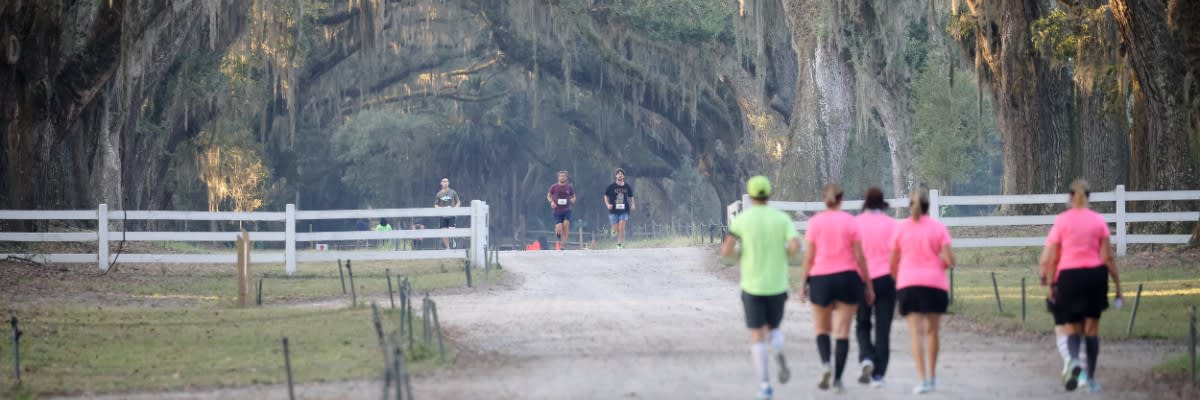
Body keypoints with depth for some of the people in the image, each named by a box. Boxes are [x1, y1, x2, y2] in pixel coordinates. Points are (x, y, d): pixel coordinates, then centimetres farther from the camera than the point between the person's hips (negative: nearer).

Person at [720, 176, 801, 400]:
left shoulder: (741, 220, -4)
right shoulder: (782, 218, -1)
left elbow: (725, 251, -12)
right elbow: (796, 246, -16)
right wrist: (782, 253, 8)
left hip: (752, 286, -2)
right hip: (777, 286, 2)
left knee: (757, 337, 5)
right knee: (772, 329, 22)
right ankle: (780, 359, -10)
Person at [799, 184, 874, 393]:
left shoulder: (815, 222, -3)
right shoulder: (850, 222, -2)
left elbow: (809, 256, -4)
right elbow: (859, 256, -2)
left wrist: (803, 283, 3)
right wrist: (868, 285, 4)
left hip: (821, 280, 0)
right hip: (848, 279, 0)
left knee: (822, 329, 15)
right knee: (842, 332, 4)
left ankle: (825, 363, -11)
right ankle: (838, 379, 0)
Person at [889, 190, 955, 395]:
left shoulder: (901, 228, 3)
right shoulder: (938, 227, 1)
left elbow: (892, 263, 5)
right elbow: (950, 260, -6)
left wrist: (898, 279, 23)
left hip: (908, 285, -1)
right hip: (935, 284, 1)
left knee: (916, 333, -4)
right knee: (932, 331, 16)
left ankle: (923, 379, -16)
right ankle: (932, 376, 27)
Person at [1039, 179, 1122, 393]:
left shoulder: (1062, 220, -2)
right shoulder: (1098, 220, 1)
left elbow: (1050, 257, -4)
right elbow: (1107, 257, -1)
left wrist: (1051, 282, 4)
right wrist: (1117, 283, 5)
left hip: (1069, 277, -1)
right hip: (1095, 275, 1)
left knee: (1072, 327, 9)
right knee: (1092, 329, 12)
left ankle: (1073, 359, -23)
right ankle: (1091, 379, 14)